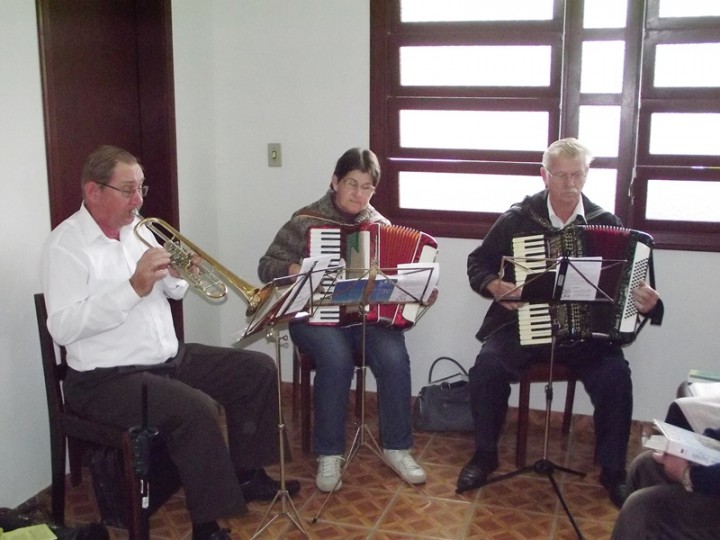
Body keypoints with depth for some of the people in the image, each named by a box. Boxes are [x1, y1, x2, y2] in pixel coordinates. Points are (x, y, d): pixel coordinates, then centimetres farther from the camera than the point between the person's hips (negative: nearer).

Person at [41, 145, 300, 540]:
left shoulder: (136, 227, 9)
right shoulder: (66, 244, -14)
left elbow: (172, 292, 19)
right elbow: (62, 329, -26)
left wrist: (175, 276, -6)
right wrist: (134, 287, -28)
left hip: (170, 358, 9)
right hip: (107, 379, -8)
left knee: (258, 370, 5)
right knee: (197, 409, -32)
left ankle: (247, 475, 19)